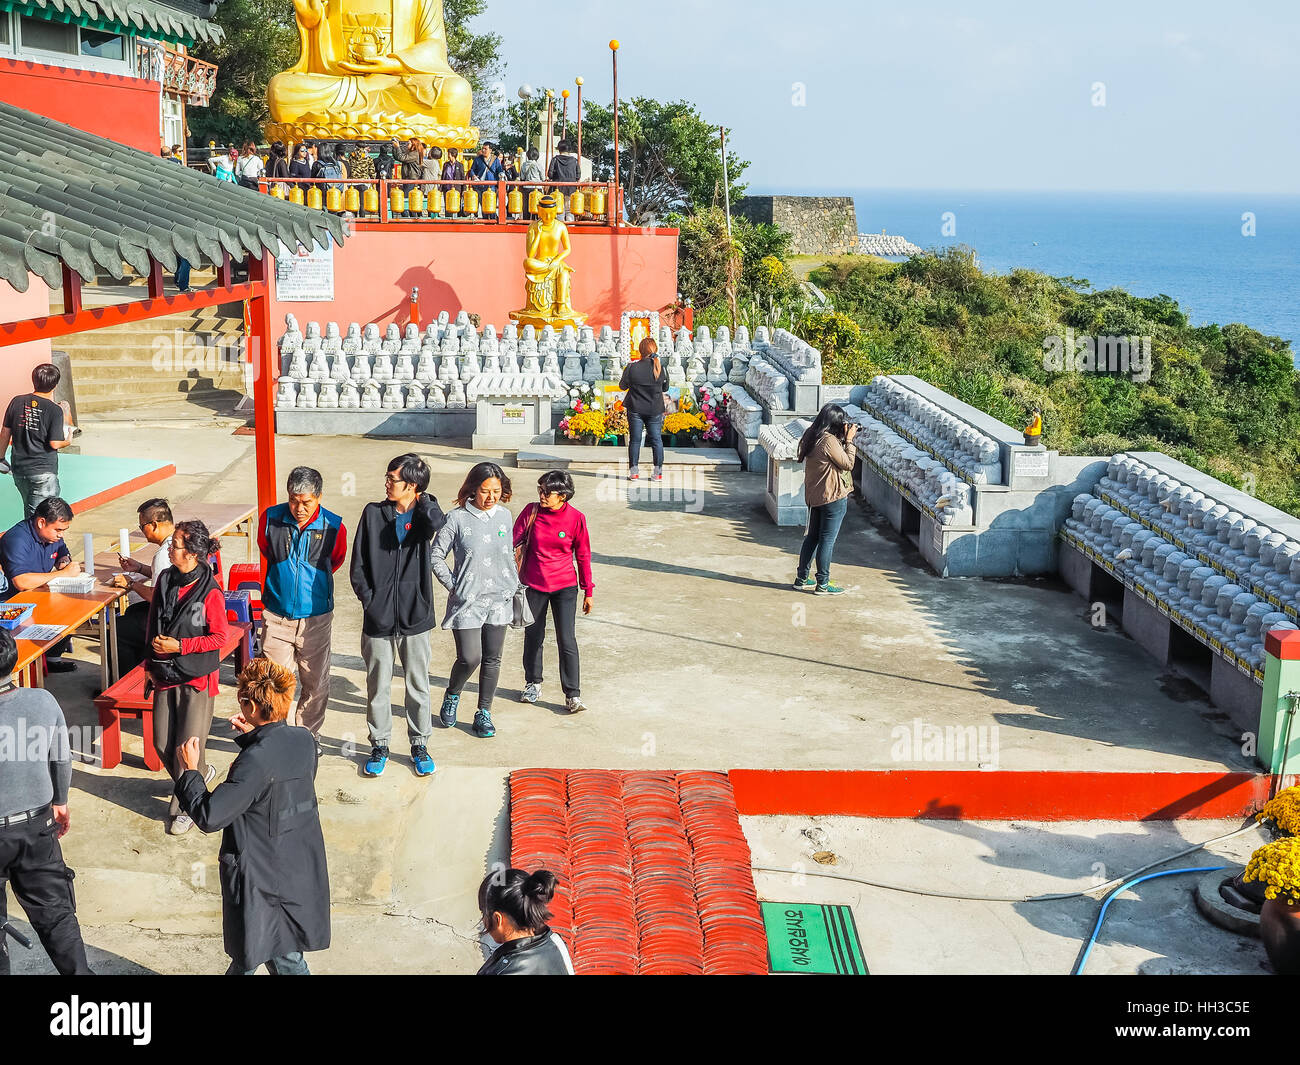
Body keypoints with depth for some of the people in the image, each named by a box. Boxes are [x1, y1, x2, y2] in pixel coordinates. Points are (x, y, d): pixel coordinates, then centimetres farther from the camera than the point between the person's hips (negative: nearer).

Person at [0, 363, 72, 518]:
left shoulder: (17, 402, 1)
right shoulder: (55, 410, -12)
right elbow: (55, 444, -15)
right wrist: (67, 441, 7)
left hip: (19, 467, 5)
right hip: (44, 470, -5)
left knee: (28, 511, 21)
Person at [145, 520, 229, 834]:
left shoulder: (210, 592, -17)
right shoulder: (165, 580, 2)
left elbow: (220, 637, -13)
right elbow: (153, 625, 13)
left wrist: (179, 646, -17)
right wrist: (150, 664, 13)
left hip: (196, 678, -6)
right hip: (164, 675, 6)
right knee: (162, 743, 10)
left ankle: (186, 807, 16)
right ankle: (198, 776, 36)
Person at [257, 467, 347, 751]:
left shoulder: (333, 527, -10)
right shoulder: (271, 519, -8)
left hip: (315, 618, 0)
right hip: (276, 617, 0)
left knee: (315, 683, 10)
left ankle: (308, 734, 30)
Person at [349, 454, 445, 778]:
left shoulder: (425, 513, -2)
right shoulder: (374, 513, 2)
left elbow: (436, 523, -29)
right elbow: (358, 565, 3)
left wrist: (422, 497, -12)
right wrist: (368, 599, -7)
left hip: (415, 617, -1)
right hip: (378, 618, 1)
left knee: (418, 685, 11)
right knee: (378, 686, 10)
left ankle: (419, 744, 25)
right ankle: (379, 745, 24)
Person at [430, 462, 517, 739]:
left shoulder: (504, 516, 5)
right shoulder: (458, 518, -9)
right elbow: (436, 556, -2)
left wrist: (514, 586, 12)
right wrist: (453, 586, -7)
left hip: (499, 600, 4)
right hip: (467, 602, -4)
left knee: (492, 659, 9)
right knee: (470, 658, -9)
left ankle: (484, 713, 23)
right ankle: (452, 696, 21)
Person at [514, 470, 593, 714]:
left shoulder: (576, 518, -10)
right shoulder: (531, 511, -7)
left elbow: (583, 556, -1)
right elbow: (513, 542, 0)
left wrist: (588, 592, 3)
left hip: (564, 587, -2)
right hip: (533, 585, 2)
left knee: (566, 640, -7)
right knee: (533, 636, 15)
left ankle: (573, 695, 0)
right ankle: (533, 683, 35)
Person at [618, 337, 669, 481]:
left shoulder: (632, 367, -11)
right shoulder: (660, 368, -7)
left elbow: (622, 386, 1)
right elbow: (665, 388, 5)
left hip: (636, 409, -1)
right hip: (655, 410, 1)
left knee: (635, 440, 8)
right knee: (656, 439, 9)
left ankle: (634, 471, 9)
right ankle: (658, 472, 9)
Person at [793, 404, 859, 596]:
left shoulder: (812, 436, 6)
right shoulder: (829, 440, -21)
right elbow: (848, 464, -13)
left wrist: (844, 438, 8)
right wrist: (849, 440, -7)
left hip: (814, 496, 9)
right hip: (833, 497, -9)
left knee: (812, 537, 17)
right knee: (827, 540, -1)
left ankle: (801, 578, 24)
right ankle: (822, 584, 4)